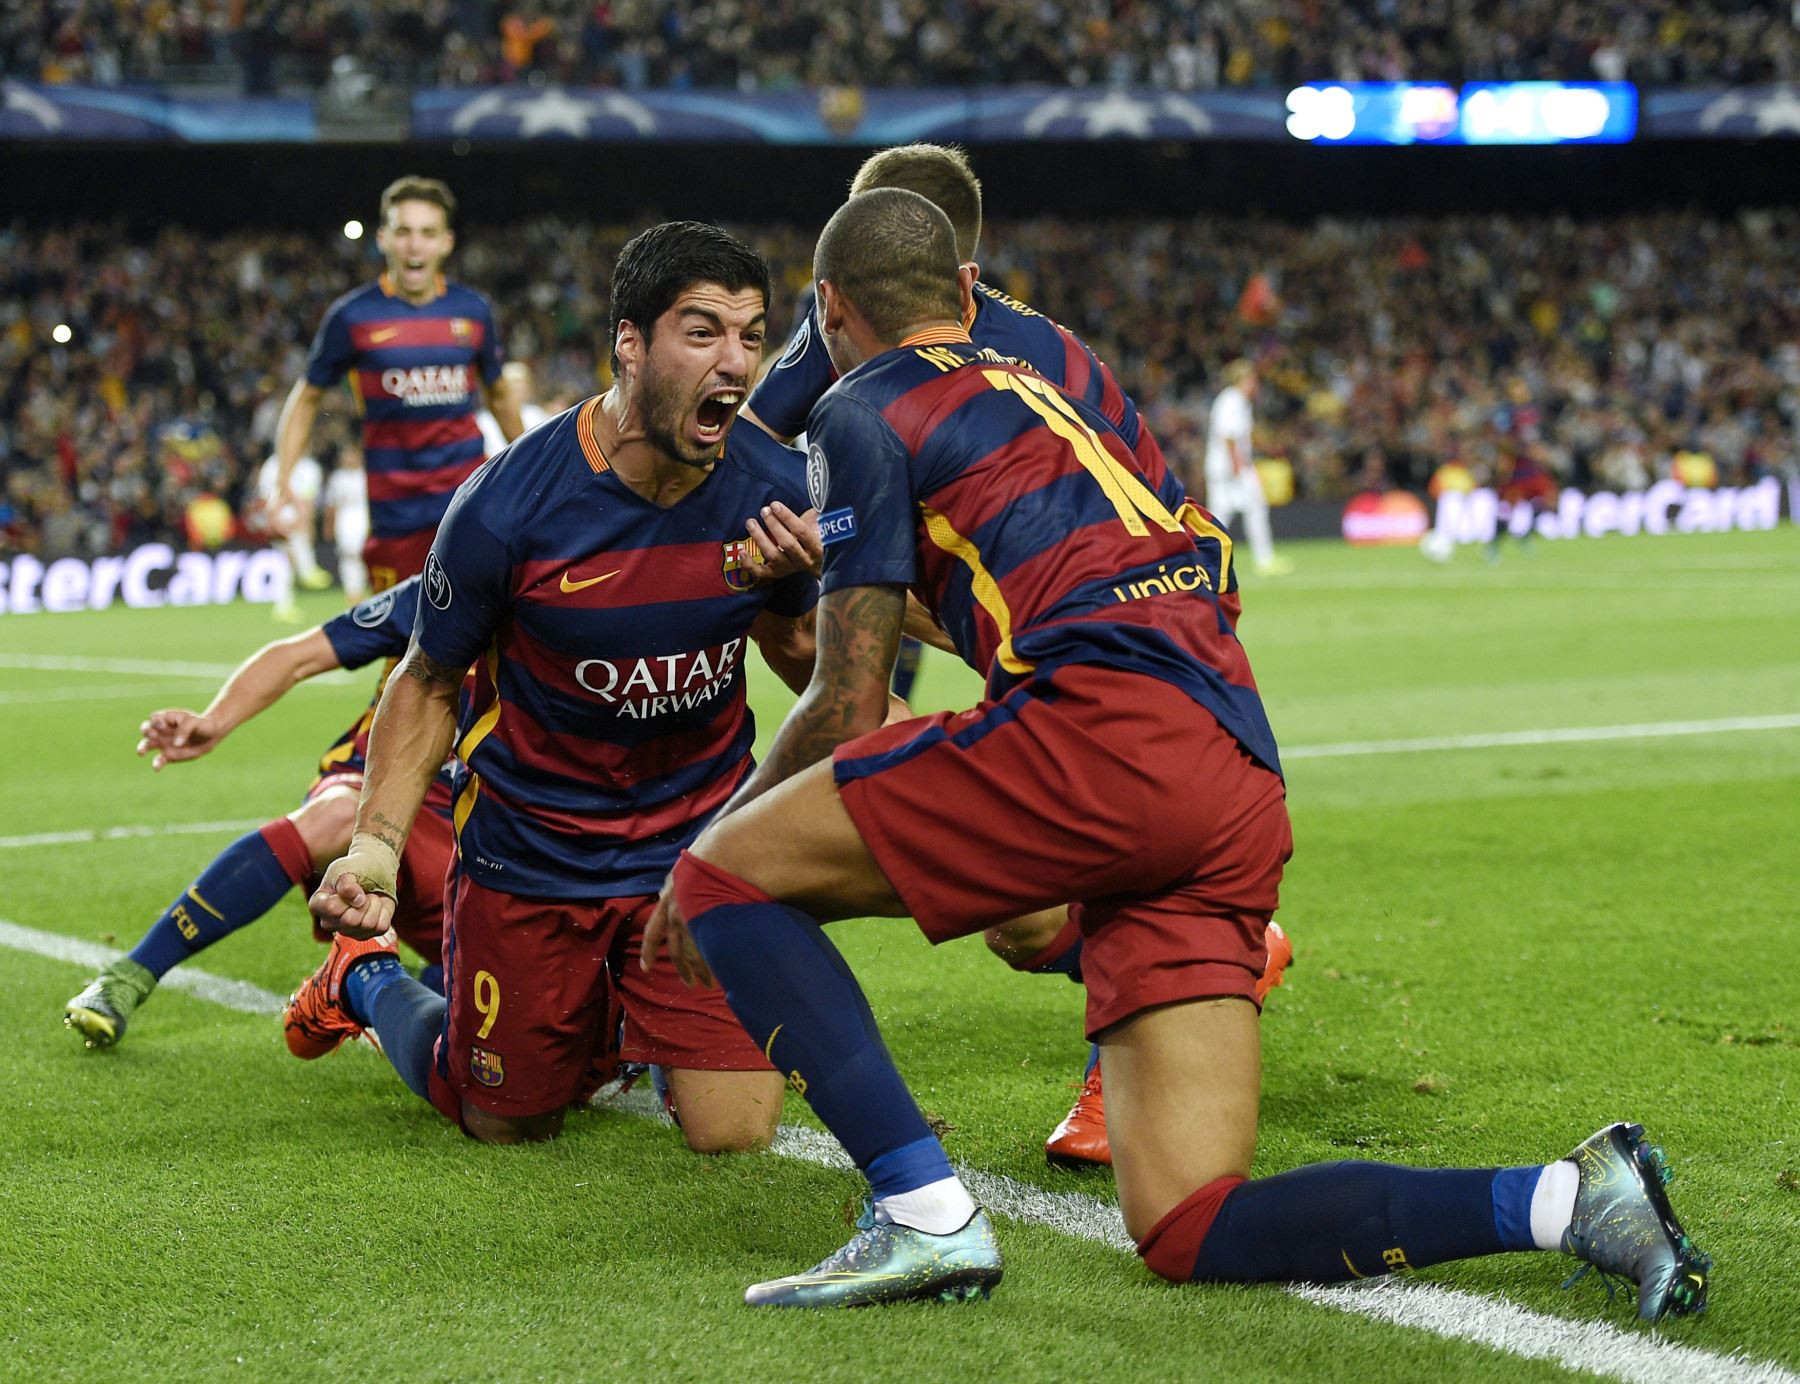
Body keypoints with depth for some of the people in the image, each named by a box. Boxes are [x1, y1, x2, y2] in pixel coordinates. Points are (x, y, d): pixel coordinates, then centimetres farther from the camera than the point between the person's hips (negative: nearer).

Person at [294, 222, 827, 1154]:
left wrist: (794, 594, -20)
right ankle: (366, 982, 43)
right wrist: (375, 844, -19)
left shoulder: (773, 489, -14)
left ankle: (630, 1016, 29)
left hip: (698, 845, 2)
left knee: (735, 1134, -5)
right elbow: (431, 681, -6)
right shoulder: (507, 507, -23)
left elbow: (808, 670, 3)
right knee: (508, 1125, 13)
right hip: (529, 856, -2)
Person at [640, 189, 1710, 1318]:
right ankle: (1570, 1198, -10)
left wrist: (721, 831, 21)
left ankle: (927, 1219, -5)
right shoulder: (1044, 390, 34)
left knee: (726, 877, 4)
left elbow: (851, 707, 7)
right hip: (1244, 788, 8)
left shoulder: (865, 411, 10)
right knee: (1192, 1229, 5)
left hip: (1108, 735, -8)